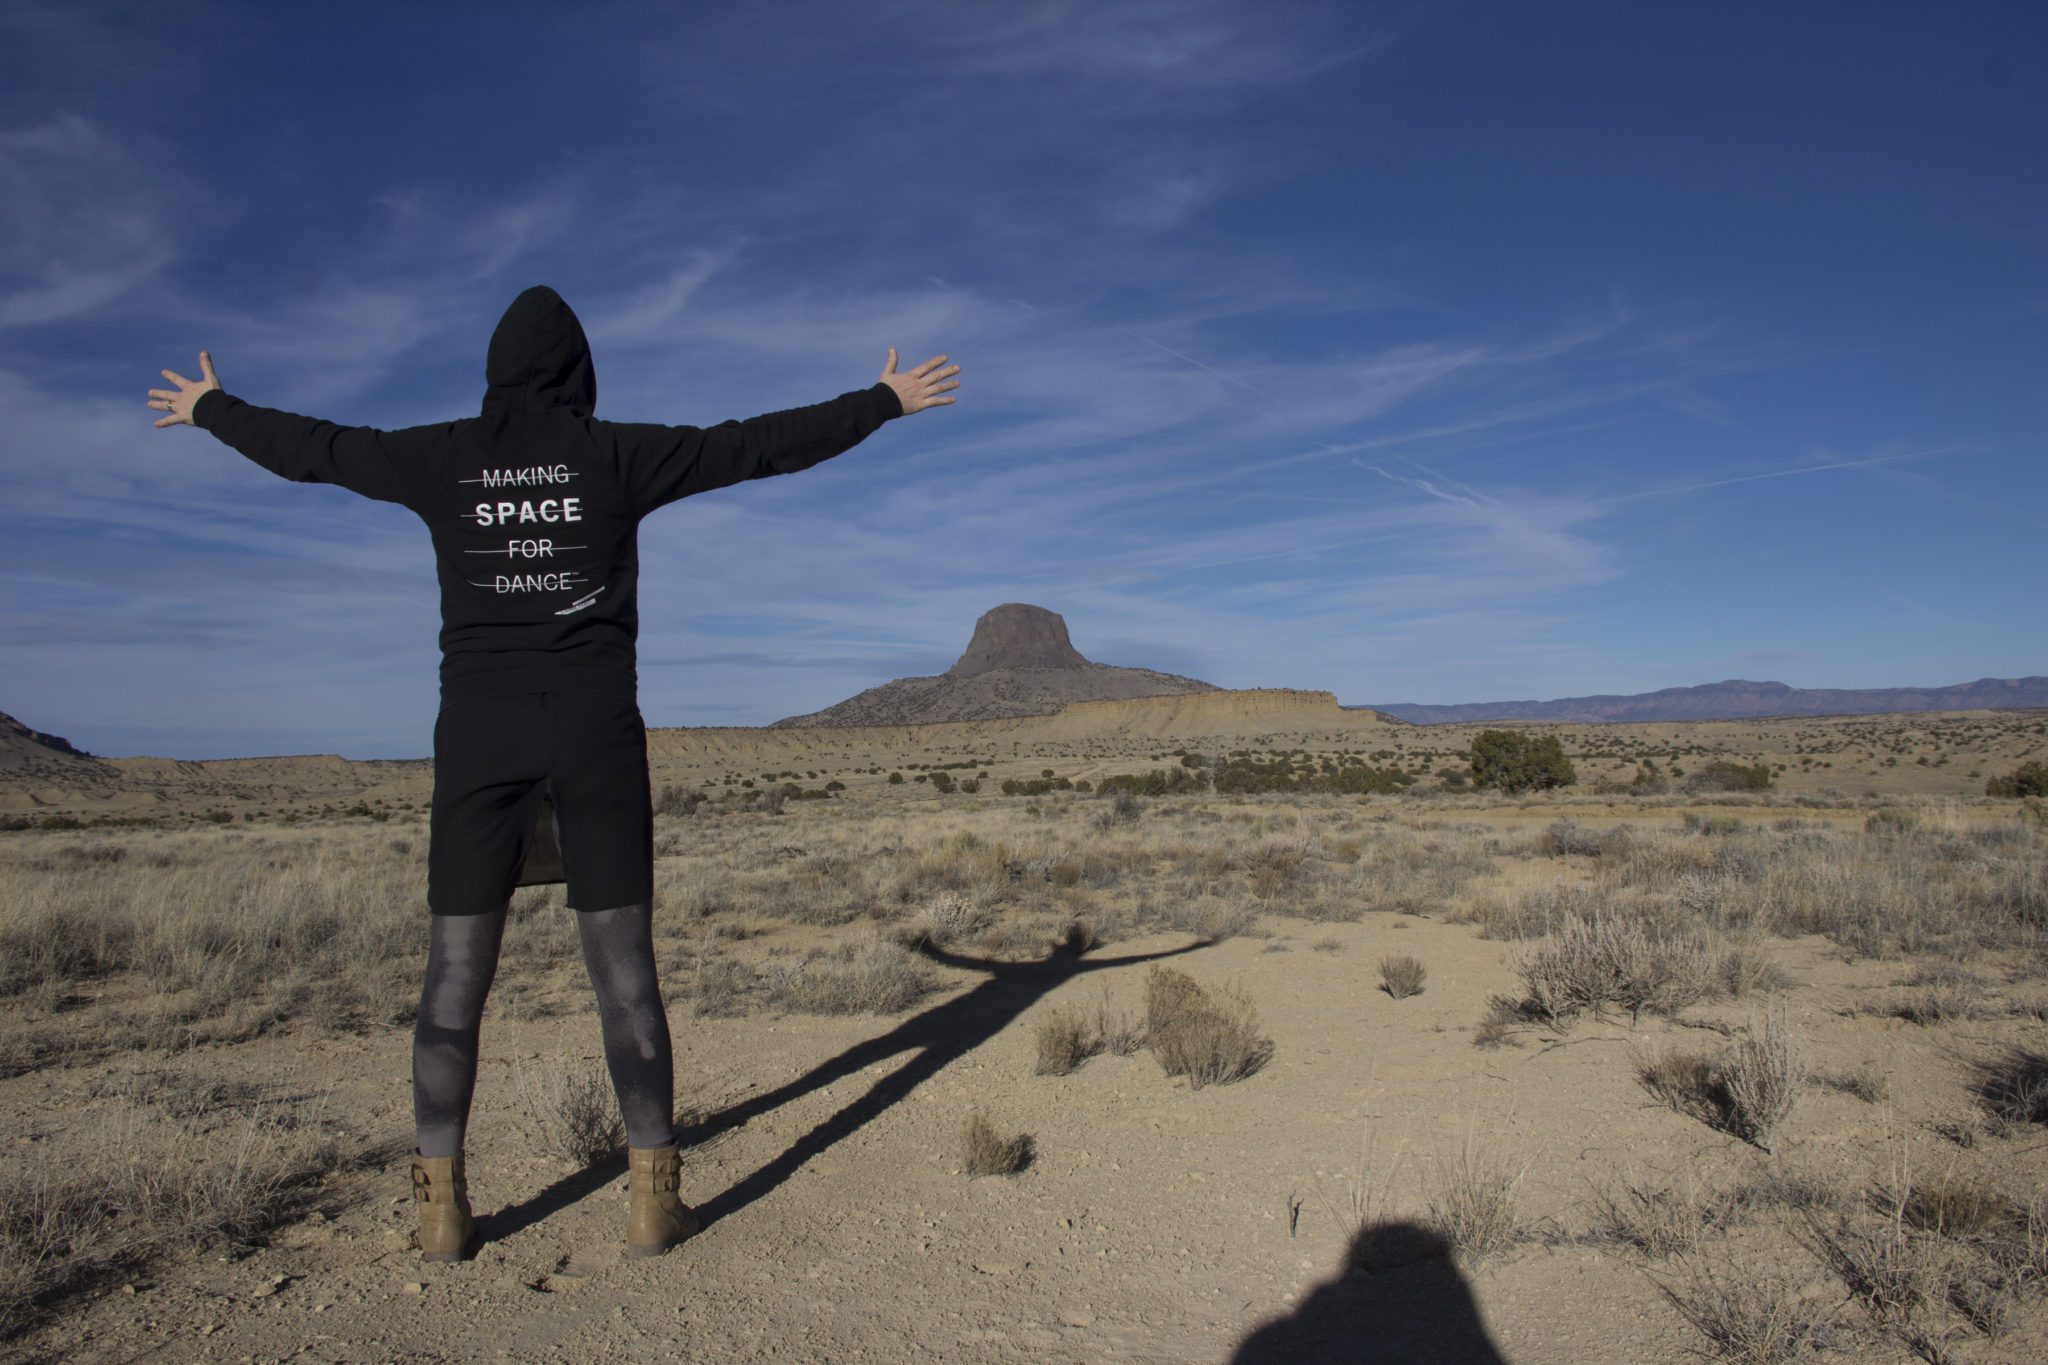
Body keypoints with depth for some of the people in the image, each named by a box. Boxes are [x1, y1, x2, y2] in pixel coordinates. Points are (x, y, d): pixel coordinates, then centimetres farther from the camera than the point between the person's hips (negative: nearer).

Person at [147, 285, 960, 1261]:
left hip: (479, 730, 2)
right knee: (623, 969, 4)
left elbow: (303, 447, 20)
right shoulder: (619, 454, 1)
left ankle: (442, 1208, 12)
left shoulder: (441, 458, 6)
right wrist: (884, 402, 16)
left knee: (455, 975, 8)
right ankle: (653, 1199, 8)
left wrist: (208, 408, 40)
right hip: (595, 726, -1)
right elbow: (763, 443, 5)